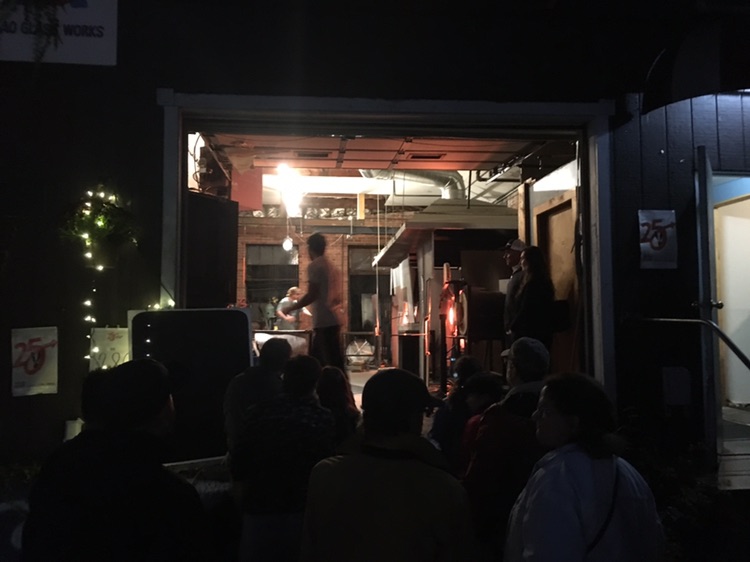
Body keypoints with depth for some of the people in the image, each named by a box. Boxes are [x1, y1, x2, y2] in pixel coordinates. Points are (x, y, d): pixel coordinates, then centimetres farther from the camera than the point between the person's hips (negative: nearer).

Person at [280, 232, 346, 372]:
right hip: (333, 320, 9)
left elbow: (312, 295, -14)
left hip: (324, 321, -9)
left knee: (327, 363, -7)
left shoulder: (314, 266, -8)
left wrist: (291, 308, -3)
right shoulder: (332, 267, 17)